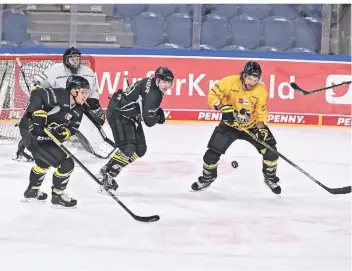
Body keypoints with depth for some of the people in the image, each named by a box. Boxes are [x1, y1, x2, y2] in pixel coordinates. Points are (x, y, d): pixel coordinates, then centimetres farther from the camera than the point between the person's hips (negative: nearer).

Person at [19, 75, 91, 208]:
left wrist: (64, 132, -24)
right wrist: (38, 114, -38)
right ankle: (57, 196, 8)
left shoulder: (77, 110, 3)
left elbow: (72, 128, -3)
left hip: (46, 136, 10)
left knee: (44, 162, 35)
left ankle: (31, 192, 56)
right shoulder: (59, 96, -23)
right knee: (66, 163, -9)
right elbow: (37, 94, -31)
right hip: (32, 133, -10)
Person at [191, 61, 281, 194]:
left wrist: (261, 128, -27)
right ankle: (207, 178, 21)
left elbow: (261, 112, -12)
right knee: (213, 151, -7)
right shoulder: (230, 82, -24)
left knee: (270, 150, -8)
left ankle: (270, 178, 18)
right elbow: (213, 95, -18)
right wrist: (223, 108, -32)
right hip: (230, 124, -1)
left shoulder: (261, 90, -18)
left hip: (252, 125, 1)